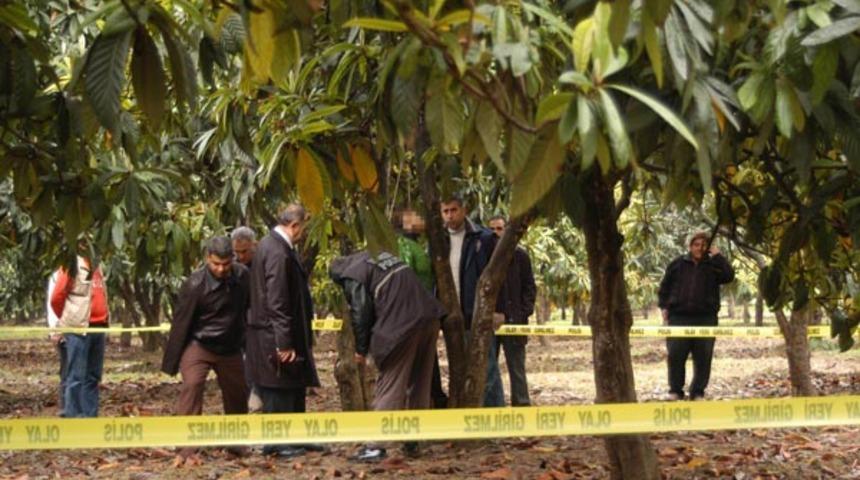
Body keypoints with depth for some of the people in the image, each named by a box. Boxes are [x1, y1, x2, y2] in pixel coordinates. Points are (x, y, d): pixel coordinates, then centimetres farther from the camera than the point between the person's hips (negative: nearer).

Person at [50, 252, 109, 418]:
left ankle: (90, 416, 15)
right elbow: (56, 298, -8)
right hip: (78, 329, -7)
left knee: (93, 376, 10)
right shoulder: (72, 265, -7)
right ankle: (73, 417, -3)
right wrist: (67, 320, 4)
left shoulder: (95, 266, 15)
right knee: (77, 377, -6)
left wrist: (103, 320, 10)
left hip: (98, 328, 7)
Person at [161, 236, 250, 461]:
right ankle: (187, 447, -20)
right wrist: (172, 361, -11)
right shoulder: (195, 284, -20)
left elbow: (247, 308, 9)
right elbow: (181, 321, -14)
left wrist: (246, 340, 15)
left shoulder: (242, 276, -8)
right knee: (192, 385, -22)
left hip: (230, 348, 5)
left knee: (237, 392, 13)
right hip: (198, 345, -5)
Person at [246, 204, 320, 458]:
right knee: (280, 388, 0)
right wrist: (285, 343, -22)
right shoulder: (278, 252, -21)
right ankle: (276, 442, 10)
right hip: (274, 336, -10)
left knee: (294, 387, 16)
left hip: (275, 334, 10)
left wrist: (291, 339, 21)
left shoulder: (271, 244, 12)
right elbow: (277, 302, -24)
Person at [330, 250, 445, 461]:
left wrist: (361, 349, 9)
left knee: (389, 385, -1)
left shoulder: (352, 276, 1)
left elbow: (360, 314, -4)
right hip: (429, 317, 7)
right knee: (419, 383, 16)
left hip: (400, 326, -7)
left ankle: (376, 445, 0)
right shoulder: (381, 258, 25)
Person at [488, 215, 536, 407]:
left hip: (513, 320, -2)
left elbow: (529, 287, 3)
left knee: (517, 368, 1)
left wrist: (524, 313, -8)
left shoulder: (519, 255, 4)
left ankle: (521, 405, 3)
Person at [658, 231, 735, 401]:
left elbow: (729, 276, -12)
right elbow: (664, 287, 14)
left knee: (703, 358, 1)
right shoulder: (678, 264, 10)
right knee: (675, 355, -2)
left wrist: (718, 256, -10)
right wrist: (664, 307, 5)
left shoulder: (713, 266, 7)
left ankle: (698, 392, 11)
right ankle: (675, 391, 10)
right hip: (679, 317, 0)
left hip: (705, 318, 0)